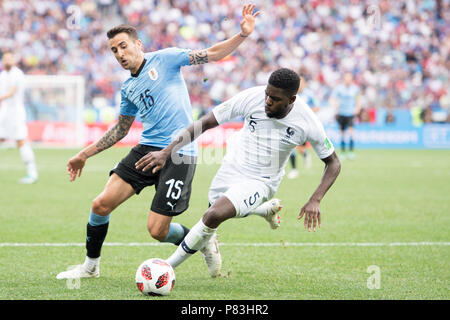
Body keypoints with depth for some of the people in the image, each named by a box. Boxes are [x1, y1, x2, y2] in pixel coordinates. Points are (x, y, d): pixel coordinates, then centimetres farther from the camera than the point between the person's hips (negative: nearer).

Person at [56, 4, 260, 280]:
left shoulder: (164, 59, -1)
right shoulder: (128, 88, 16)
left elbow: (211, 54, -5)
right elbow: (121, 129, 28)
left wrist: (243, 35, -19)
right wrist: (85, 154, 25)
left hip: (179, 154, -6)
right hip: (147, 149, 6)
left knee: (157, 230, -10)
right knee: (101, 205, -5)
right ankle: (90, 266, 17)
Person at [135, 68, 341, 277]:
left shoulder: (307, 123, -22)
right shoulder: (252, 97, -21)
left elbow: (333, 163, -7)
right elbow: (205, 123, -13)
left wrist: (315, 200, -21)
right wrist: (166, 153, -20)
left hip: (260, 182, -4)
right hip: (230, 171, 4)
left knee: (214, 215, -28)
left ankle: (168, 266, -11)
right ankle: (266, 210, 48)